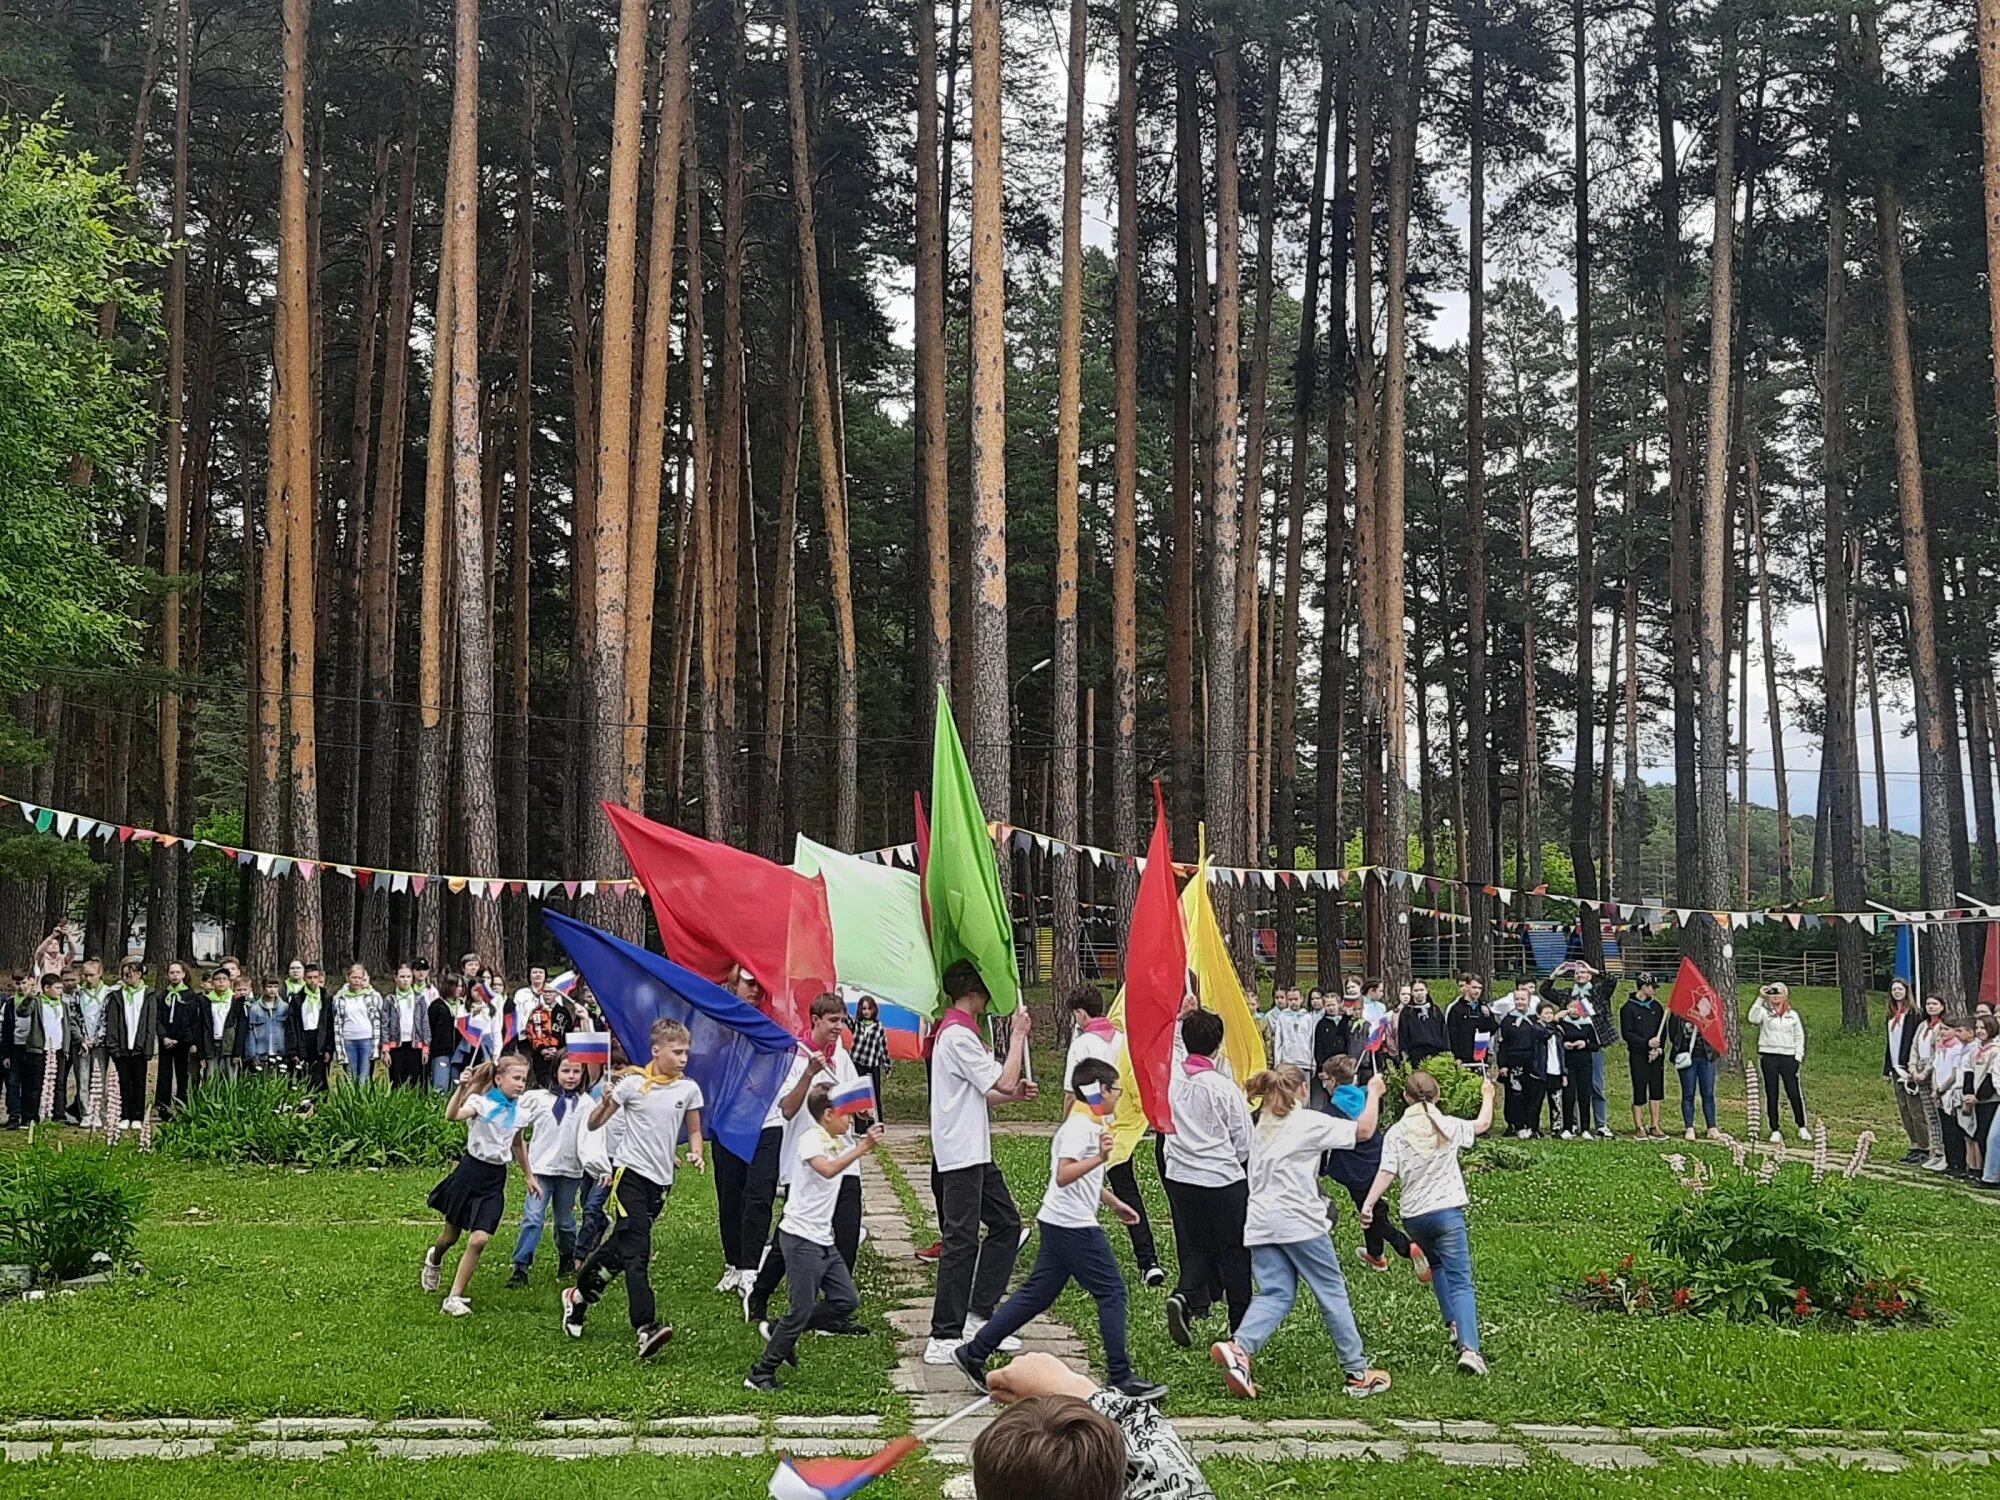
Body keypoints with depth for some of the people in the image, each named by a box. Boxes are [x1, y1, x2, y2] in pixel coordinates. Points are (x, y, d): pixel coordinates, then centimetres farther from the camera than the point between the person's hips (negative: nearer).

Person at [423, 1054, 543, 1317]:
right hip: (471, 1171, -3)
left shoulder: (521, 1112, 2)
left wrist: (529, 1176, 27)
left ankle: (455, 1298, 0)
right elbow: (451, 1115, -35)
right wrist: (462, 1088, -50)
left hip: (495, 1179, 3)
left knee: (479, 1240, -11)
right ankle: (434, 1259, 51)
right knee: (451, 1235, 14)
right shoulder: (482, 1103, -14)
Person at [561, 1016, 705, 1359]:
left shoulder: (689, 1089, 3)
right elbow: (594, 1125, 0)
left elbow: (694, 1130, 17)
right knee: (636, 1250, -15)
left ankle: (579, 1296, 36)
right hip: (631, 1170, -4)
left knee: (620, 1245, 13)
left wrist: (696, 1153, -4)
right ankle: (646, 1328, -23)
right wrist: (605, 1104, -21)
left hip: (661, 1179, 4)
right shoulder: (633, 1084, -7)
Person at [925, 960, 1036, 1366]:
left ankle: (978, 1315, 18)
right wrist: (1018, 1034, -6)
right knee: (962, 1241, -10)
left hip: (976, 1152, 11)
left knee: (1006, 1223, 13)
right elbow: (1003, 1081, -17)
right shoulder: (959, 1035, -16)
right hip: (961, 1154, -11)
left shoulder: (960, 1031, 17)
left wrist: (1014, 1093, 7)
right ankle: (944, 1339, -7)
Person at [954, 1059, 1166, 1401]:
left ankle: (974, 1353, 13)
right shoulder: (1080, 1127, -15)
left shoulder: (1088, 1123, 17)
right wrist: (1100, 1158, -38)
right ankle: (1121, 1378, -1)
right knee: (1111, 1292, -5)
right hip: (1074, 1226, -10)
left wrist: (1114, 1203, 35)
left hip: (1058, 1225, 10)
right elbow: (1063, 1175, -28)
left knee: (1036, 1294, 11)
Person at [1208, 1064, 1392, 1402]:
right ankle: (1358, 1373, 11)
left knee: (1274, 1294, 3)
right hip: (1300, 1222, -6)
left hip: (1261, 1222, 6)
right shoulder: (1309, 1122, -2)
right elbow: (1364, 1130, 0)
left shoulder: (1262, 1126, 18)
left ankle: (1238, 1347, -23)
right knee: (1333, 1291, 5)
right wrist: (1373, 1093, 14)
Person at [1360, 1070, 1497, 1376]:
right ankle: (1469, 1347, -24)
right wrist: (1487, 1095, 36)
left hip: (1413, 1215, 2)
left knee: (1436, 1265, 31)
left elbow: (1387, 1172, -12)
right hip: (1447, 1211, -2)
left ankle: (1454, 1323, 23)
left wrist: (1368, 1203, -13)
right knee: (1460, 1282, -7)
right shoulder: (1448, 1126, 1)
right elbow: (1483, 1124, 19)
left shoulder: (1397, 1132, -2)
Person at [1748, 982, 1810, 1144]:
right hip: (1768, 1056, -1)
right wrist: (1760, 998, -21)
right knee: (1771, 1095, 3)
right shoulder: (1764, 1012, 3)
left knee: (1794, 1093, -2)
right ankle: (1775, 1130, 9)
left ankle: (1802, 1128, 12)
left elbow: (1799, 1037, 14)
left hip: (1788, 1057, 1)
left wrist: (1798, 1057, 4)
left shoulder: (1792, 1015, 12)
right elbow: (1753, 1018, -19)